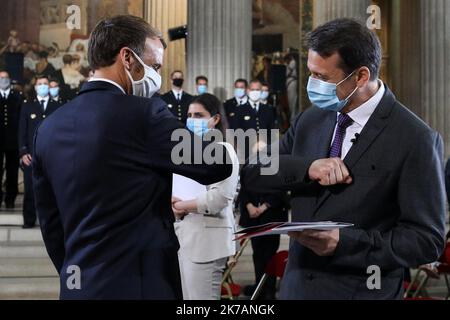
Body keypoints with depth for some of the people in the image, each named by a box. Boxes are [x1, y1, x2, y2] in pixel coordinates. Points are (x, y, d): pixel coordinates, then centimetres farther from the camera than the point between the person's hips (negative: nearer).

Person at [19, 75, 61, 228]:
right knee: (30, 189, 0)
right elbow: (22, 131, 7)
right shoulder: (27, 107, 12)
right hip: (31, 155, 0)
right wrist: (23, 152, -3)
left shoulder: (57, 107, 11)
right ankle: (29, 221, 5)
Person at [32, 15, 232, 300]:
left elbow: (51, 224, 12)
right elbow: (216, 166, -7)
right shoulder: (144, 113, -13)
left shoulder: (49, 129, 6)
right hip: (139, 285, -6)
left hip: (79, 288, 6)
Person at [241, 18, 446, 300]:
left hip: (362, 291, -5)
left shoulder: (416, 139, -14)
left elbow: (428, 240, -13)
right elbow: (250, 174, 2)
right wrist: (307, 168, -16)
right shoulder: (311, 120, 4)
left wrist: (343, 243, -24)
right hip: (297, 286, 5)